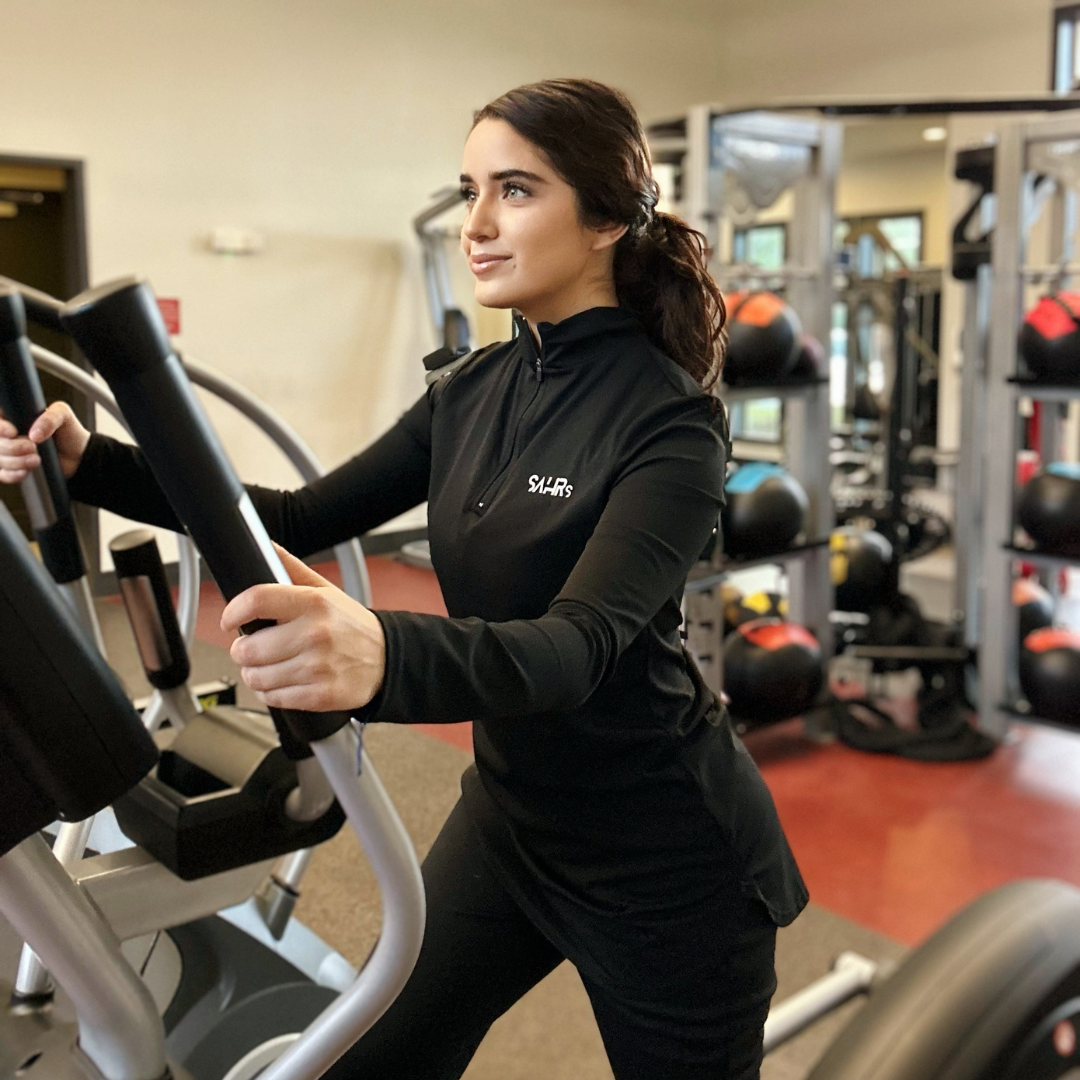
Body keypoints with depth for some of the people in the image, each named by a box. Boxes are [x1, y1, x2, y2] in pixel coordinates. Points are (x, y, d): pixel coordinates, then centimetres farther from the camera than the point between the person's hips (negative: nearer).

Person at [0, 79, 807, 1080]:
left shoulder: (666, 418, -22)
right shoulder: (475, 391, 0)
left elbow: (579, 645, -35)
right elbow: (306, 520, 2)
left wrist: (383, 653, -56)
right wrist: (88, 463, -8)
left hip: (663, 861, -6)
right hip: (507, 811, 6)